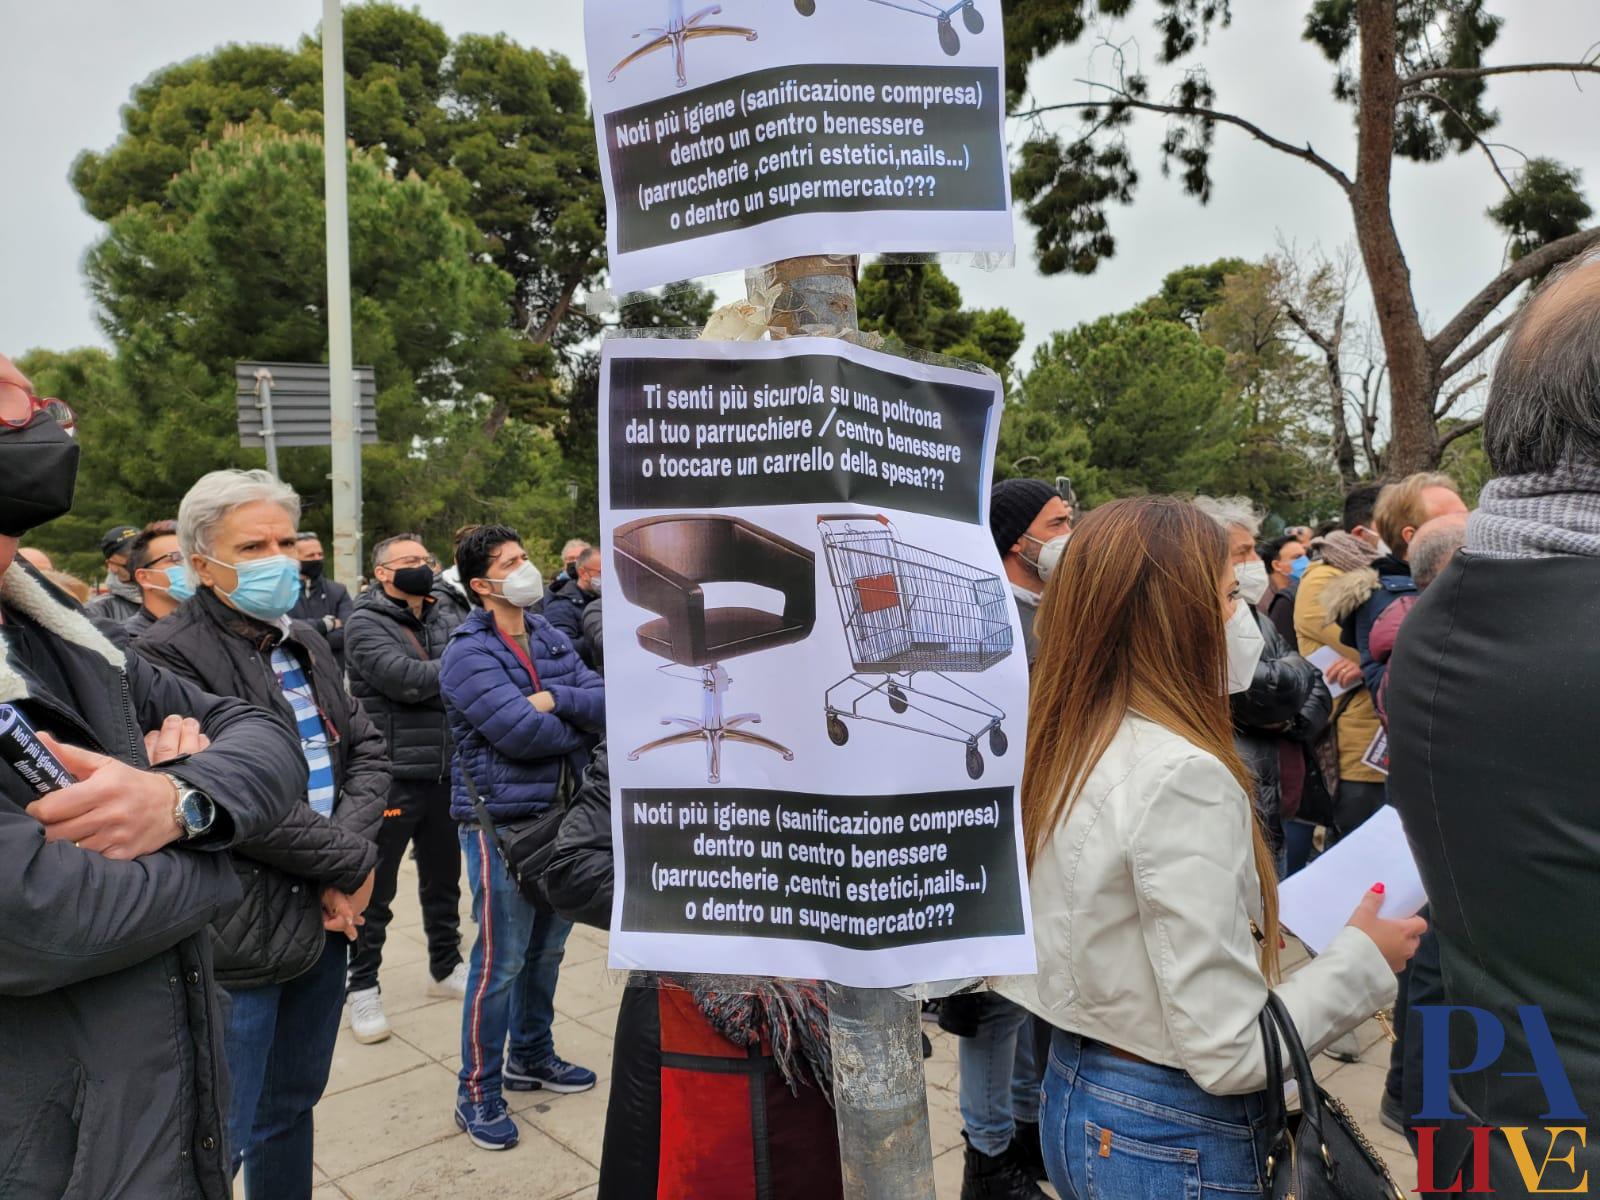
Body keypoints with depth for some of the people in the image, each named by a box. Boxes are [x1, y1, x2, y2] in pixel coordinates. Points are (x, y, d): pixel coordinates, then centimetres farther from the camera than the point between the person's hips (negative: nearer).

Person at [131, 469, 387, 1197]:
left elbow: (366, 749, 7)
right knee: (222, 1138, 9)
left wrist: (352, 839, -12)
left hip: (322, 919, 7)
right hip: (240, 942, -7)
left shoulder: (305, 646, 11)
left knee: (293, 1105, 23)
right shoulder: (168, 660, -16)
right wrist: (350, 862, -15)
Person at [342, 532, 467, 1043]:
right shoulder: (365, 623, -9)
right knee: (376, 890, 6)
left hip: (444, 774, 6)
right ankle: (362, 988, 22)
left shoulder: (444, 616, 9)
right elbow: (406, 679, -23)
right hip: (392, 776, -6)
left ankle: (446, 968, 36)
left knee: (443, 878, 19)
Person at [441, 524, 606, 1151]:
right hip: (500, 820, -7)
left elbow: (605, 700, -2)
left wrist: (557, 699, -20)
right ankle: (477, 1093, 18)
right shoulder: (468, 653, -13)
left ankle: (531, 1056, 39)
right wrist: (584, 724, -7)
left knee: (548, 945, 19)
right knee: (502, 958, 1)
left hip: (559, 811, 7)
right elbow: (521, 733, -24)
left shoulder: (551, 638, 8)